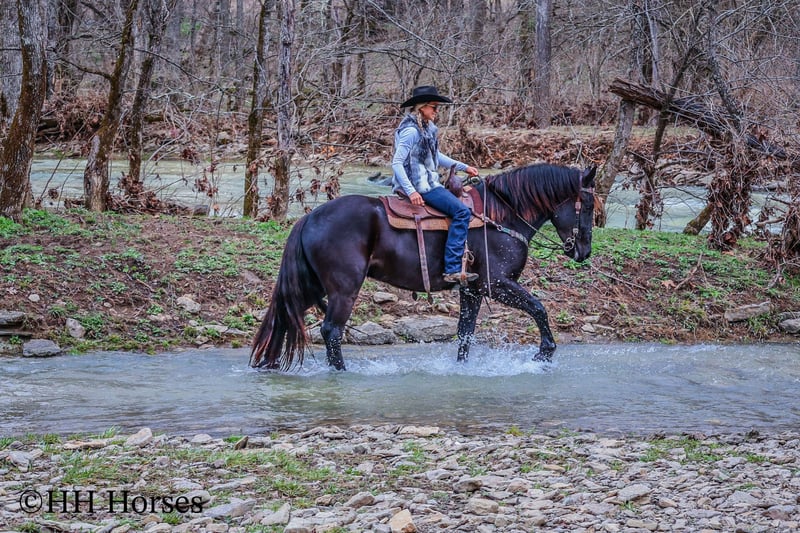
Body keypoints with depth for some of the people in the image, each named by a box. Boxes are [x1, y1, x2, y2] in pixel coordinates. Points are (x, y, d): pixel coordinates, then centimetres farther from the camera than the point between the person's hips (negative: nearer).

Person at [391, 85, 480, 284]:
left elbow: (436, 156, 26)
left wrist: (464, 167, 23)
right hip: (420, 186, -11)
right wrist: (411, 191, -28)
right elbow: (397, 162, -21)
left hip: (428, 182, 11)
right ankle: (452, 270, -24)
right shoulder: (411, 131, -17)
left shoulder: (426, 128, 12)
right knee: (462, 212, -20)